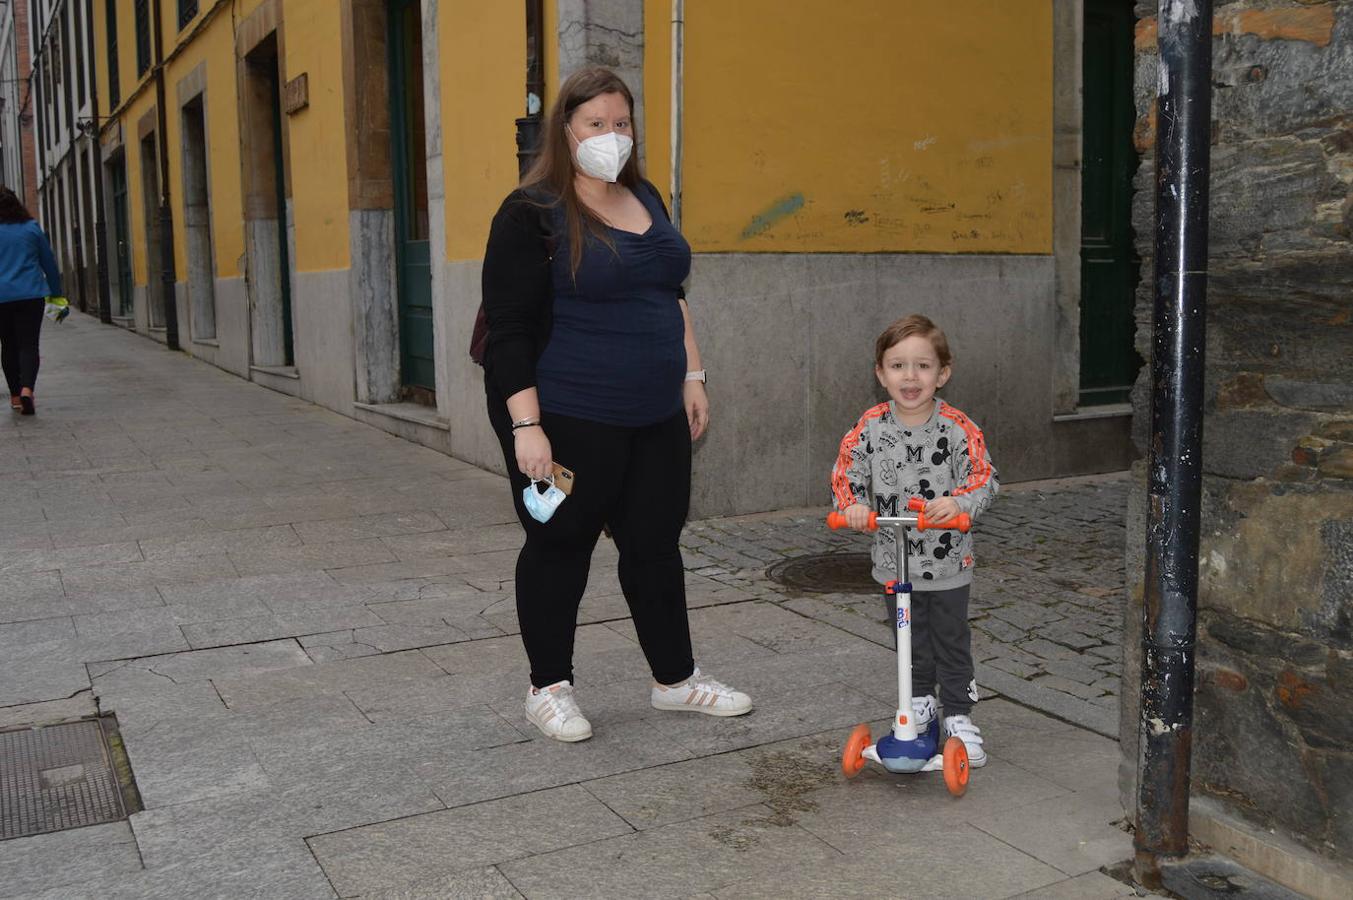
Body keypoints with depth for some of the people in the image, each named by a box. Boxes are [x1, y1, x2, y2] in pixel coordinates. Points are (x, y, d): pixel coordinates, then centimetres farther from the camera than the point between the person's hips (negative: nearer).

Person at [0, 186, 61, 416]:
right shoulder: (31, 228, 2)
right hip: (31, 295, 0)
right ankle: (27, 389, -24)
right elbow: (49, 262, 8)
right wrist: (56, 293, 16)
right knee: (29, 345, -2)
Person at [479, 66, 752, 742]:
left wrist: (691, 375, 14)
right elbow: (508, 328, -14)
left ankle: (675, 679, 27)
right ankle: (548, 688, 23)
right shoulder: (531, 213, -10)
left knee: (656, 543, 13)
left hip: (656, 415, 6)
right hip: (568, 420, -6)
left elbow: (671, 295, 20)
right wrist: (526, 425, -19)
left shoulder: (644, 199, 11)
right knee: (560, 547, 6)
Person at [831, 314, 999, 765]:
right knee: (909, 638, 20)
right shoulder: (870, 427, -8)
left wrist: (958, 503, -36)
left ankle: (959, 715, 25)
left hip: (948, 560, -2)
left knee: (951, 639, 9)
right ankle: (921, 700, 41)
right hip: (894, 558, 3)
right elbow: (846, 472, -4)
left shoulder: (957, 428, -15)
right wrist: (851, 504, -23)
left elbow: (985, 478, -17)